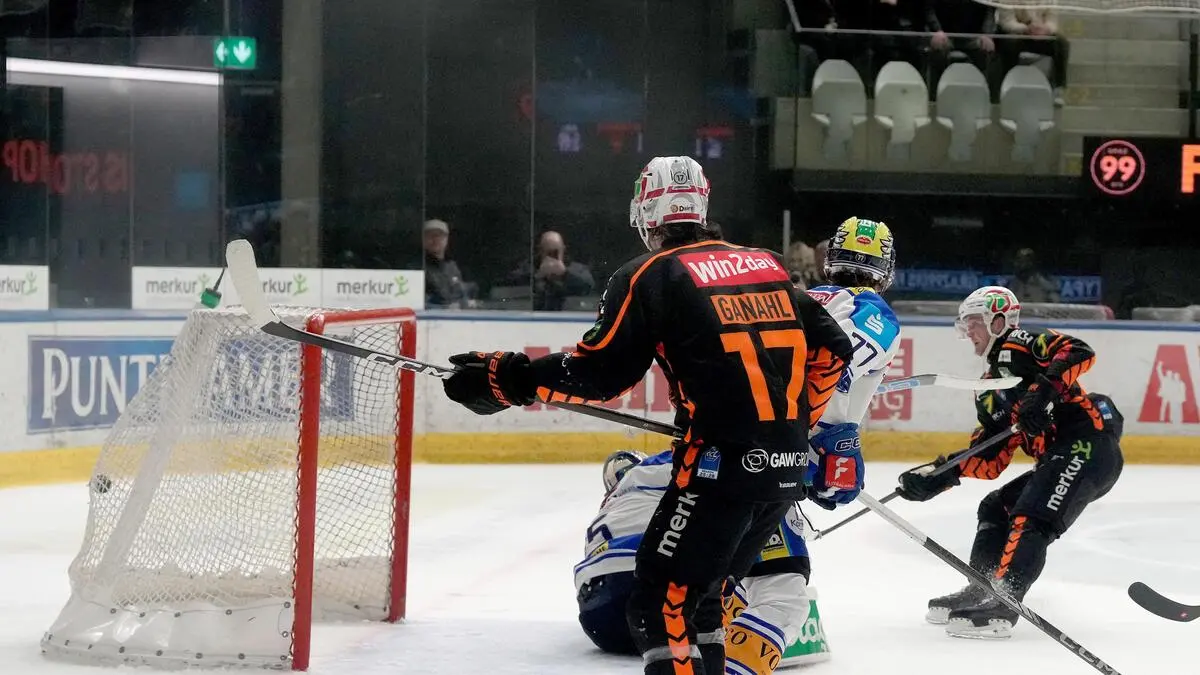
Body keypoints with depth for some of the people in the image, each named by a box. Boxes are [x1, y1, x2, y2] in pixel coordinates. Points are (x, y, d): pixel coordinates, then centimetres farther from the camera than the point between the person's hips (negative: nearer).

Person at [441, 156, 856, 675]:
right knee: (701, 589, 22)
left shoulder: (651, 277, -1)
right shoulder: (767, 265, 17)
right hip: (787, 467, 7)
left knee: (662, 597, -3)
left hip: (723, 462, -7)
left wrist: (507, 379, 2)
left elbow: (598, 372, -7)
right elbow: (830, 349, 17)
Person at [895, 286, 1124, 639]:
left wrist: (1044, 389, -29)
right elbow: (990, 460, 18)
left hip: (1090, 446, -10)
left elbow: (1079, 352, -18)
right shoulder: (990, 392, 25)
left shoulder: (1020, 346, 0)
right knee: (996, 507, 15)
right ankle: (982, 591, 17)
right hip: (1057, 459, 10)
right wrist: (938, 475, 7)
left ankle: (1001, 605, -31)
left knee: (1030, 519, -21)